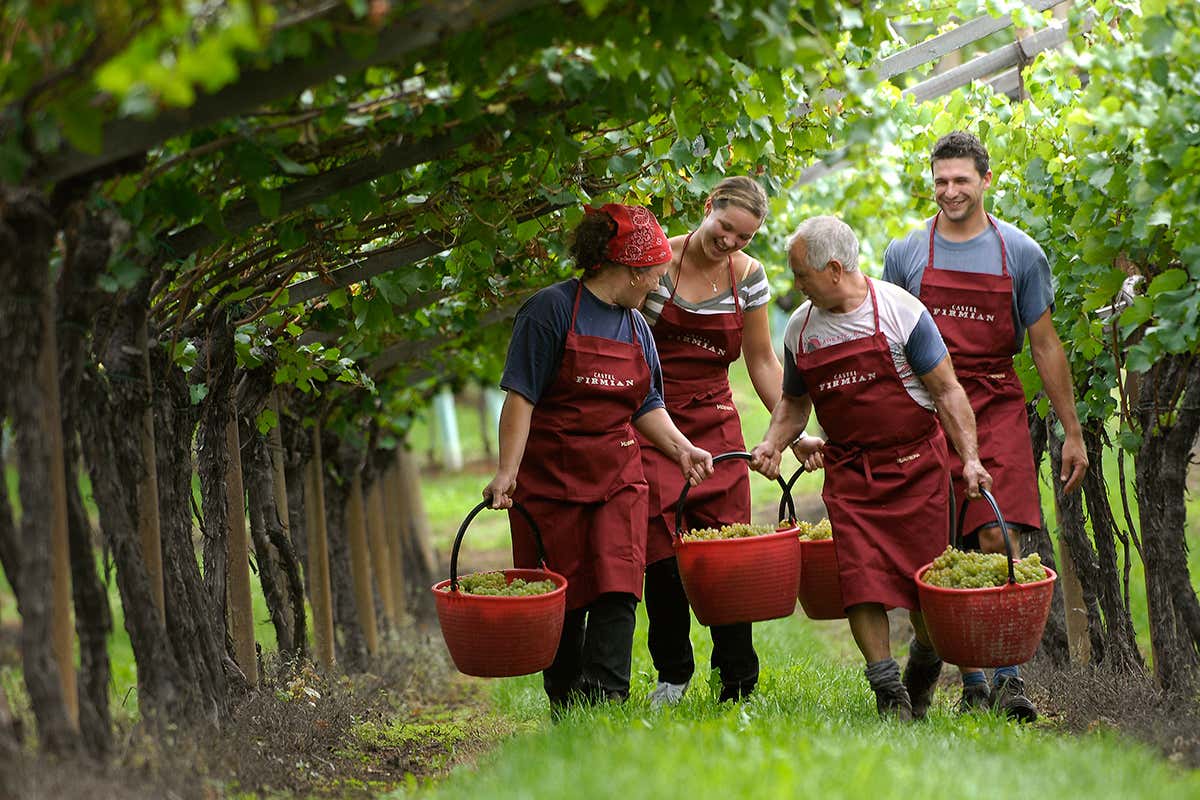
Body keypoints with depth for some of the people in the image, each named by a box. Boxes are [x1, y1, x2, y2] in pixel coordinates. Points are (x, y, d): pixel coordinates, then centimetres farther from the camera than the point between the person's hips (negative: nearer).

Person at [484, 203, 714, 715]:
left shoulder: (635, 325, 12)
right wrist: (507, 471, -20)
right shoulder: (551, 309, -10)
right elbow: (521, 396, -13)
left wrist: (681, 448, 6)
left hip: (618, 479, 5)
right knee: (562, 601, 2)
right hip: (551, 480, -5)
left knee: (617, 591, -11)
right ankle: (564, 714, 14)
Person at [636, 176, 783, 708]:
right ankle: (672, 675, 12)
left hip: (716, 424, 2)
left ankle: (739, 685, 2)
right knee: (662, 554, -6)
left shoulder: (749, 277, 2)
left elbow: (762, 361, 10)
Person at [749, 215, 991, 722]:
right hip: (848, 470, 3)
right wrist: (774, 444, 1)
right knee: (861, 581, -11)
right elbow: (794, 402, 19)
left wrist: (969, 457, -14)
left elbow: (946, 390, -6)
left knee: (927, 584, 0)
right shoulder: (800, 328, 5)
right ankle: (889, 693, -5)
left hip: (916, 463, -3)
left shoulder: (899, 311, -9)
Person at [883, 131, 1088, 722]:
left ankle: (1006, 678, -15)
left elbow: (1045, 346, 9)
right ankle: (971, 682, 9)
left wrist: (1072, 432, 7)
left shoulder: (1020, 253, 5)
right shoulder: (905, 253, 7)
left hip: (997, 408, -1)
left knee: (995, 538, -16)